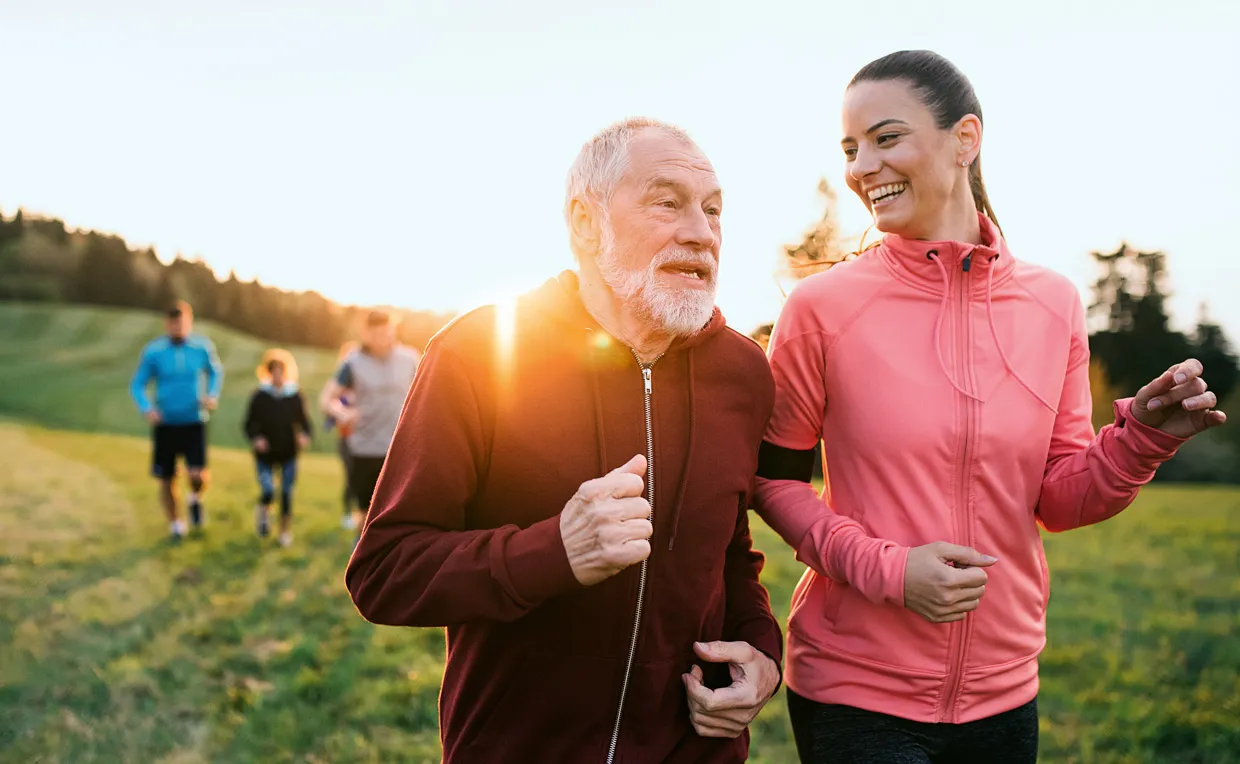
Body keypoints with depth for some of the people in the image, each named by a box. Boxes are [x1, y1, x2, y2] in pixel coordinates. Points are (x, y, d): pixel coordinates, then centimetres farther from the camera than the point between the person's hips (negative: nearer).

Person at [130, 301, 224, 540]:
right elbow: (137, 385, -1)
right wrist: (147, 408, -20)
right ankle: (175, 523, 32)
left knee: (198, 475, -17)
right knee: (167, 480, 7)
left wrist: (213, 396, -4)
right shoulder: (153, 350, -7)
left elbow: (215, 372, 14)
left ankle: (196, 499, 18)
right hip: (165, 424, 0)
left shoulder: (203, 347, -4)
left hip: (194, 423, 0)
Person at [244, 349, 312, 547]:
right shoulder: (260, 396, -3)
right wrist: (255, 438, -16)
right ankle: (263, 511, 21)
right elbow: (249, 423, 2)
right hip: (265, 455, -1)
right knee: (268, 491, -15)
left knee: (287, 493, 3)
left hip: (288, 454, 1)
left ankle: (285, 530, 21)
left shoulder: (295, 396, 0)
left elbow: (303, 421, 7)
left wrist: (304, 436, -12)